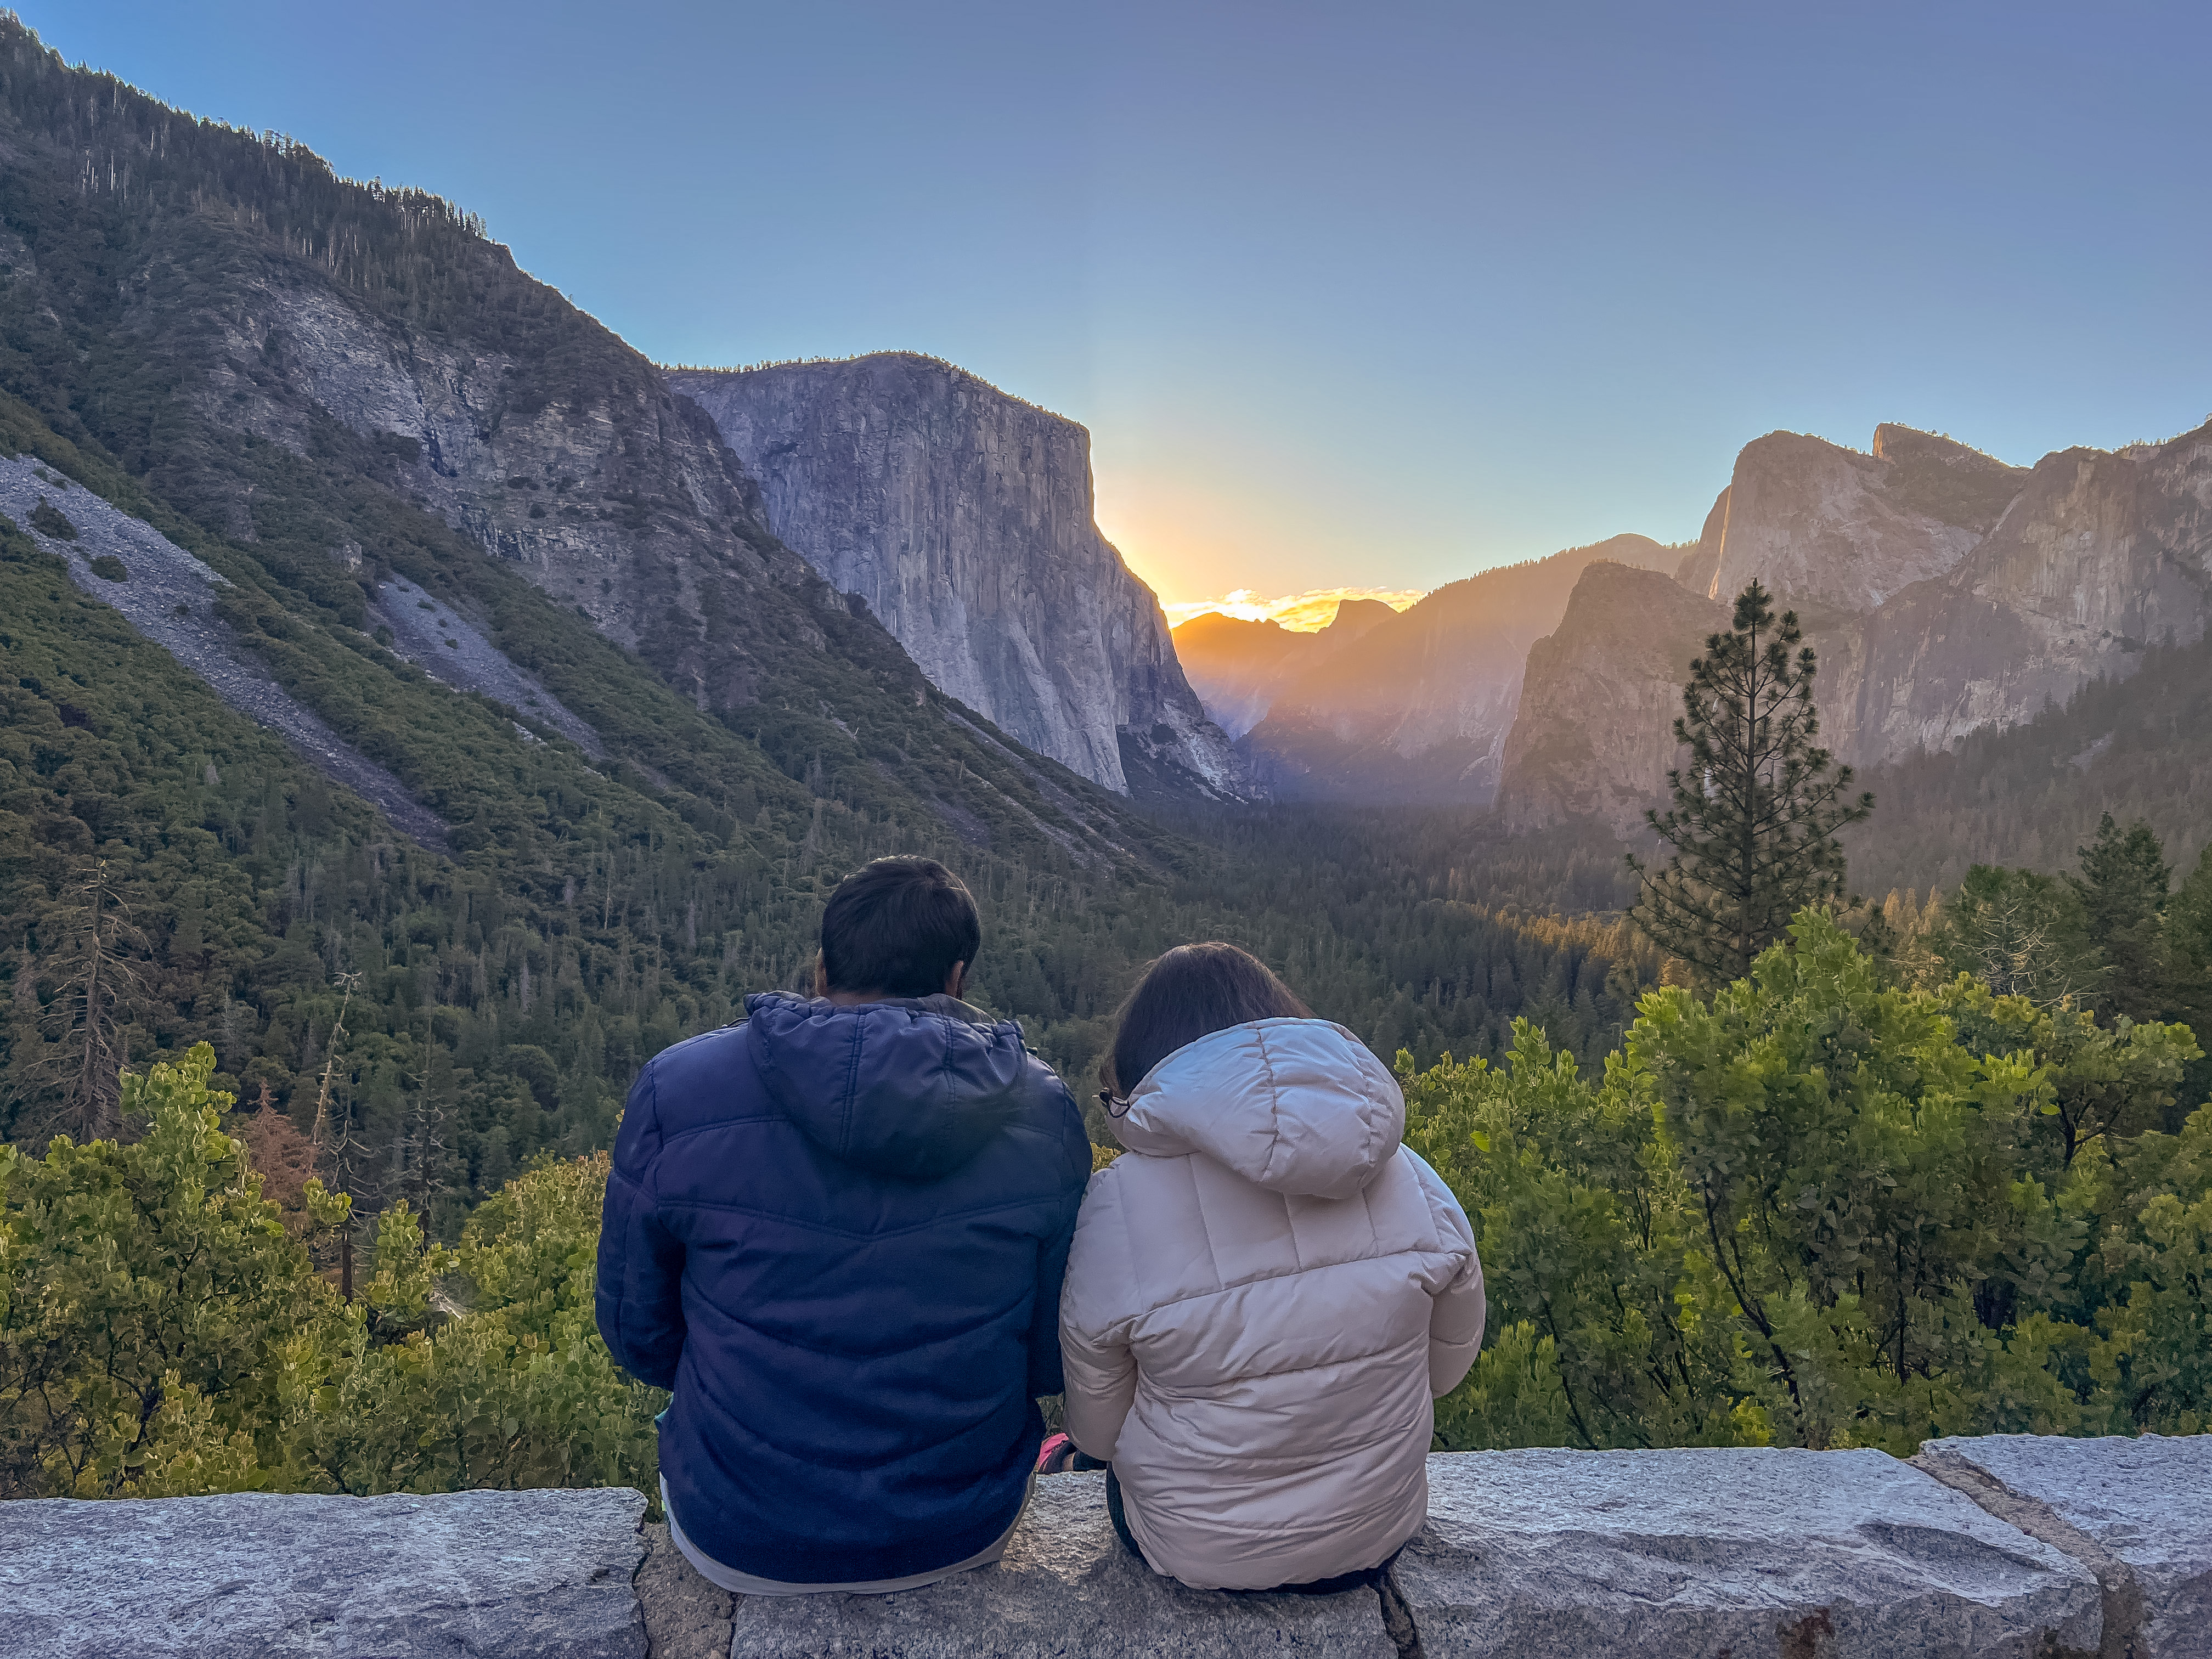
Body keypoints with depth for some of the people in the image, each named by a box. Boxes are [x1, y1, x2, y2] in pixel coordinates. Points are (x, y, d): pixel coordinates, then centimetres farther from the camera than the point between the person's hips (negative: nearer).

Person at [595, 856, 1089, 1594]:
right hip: (967, 1534, 1)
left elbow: (638, 1337, -3)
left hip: (741, 1547, 0)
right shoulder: (1042, 1111, -11)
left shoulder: (675, 1091, -14)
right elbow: (1060, 1362, -3)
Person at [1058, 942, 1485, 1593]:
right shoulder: (1408, 1177, -12)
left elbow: (1097, 1433, -8)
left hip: (1198, 1556, -3)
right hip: (1379, 1538, 3)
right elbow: (1450, 1363, 3)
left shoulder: (1121, 1203, -21)